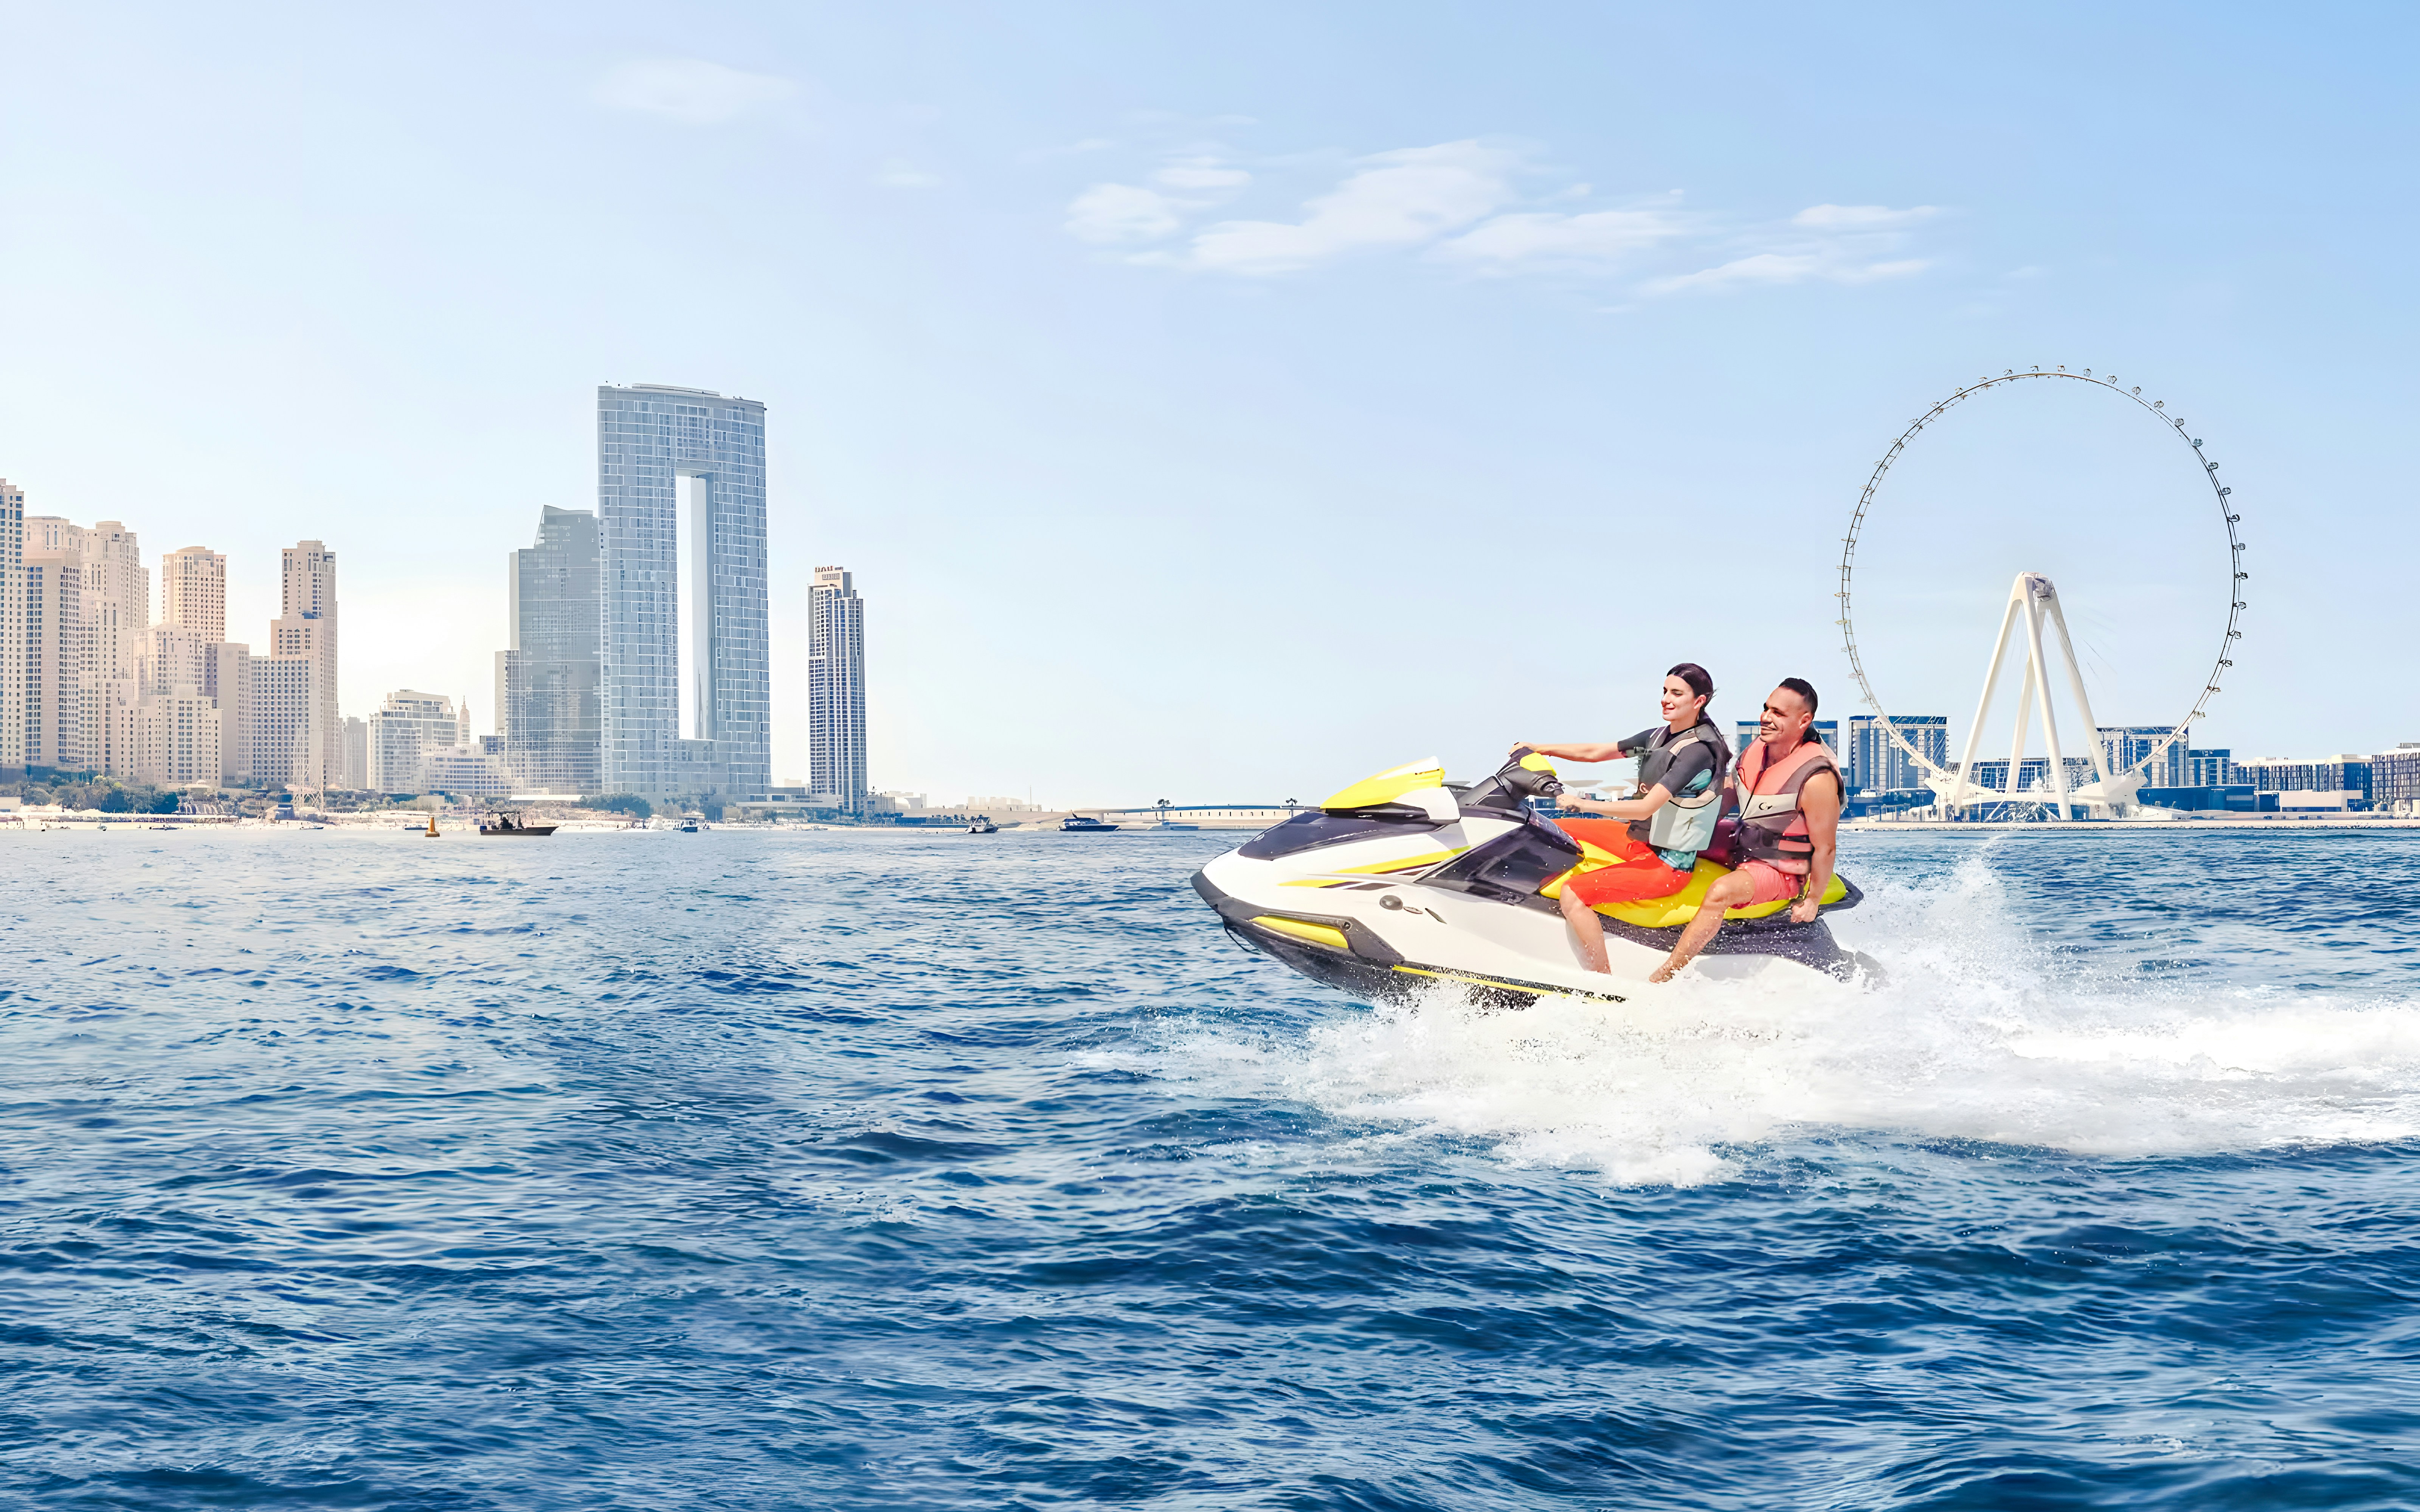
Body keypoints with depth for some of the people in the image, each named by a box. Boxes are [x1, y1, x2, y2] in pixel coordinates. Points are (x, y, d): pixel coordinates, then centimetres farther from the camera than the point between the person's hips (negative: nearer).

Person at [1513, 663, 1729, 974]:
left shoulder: (1699, 750, -21)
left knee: (1574, 893, -23)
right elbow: (1596, 753, 14)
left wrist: (1582, 804, -26)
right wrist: (1540, 749, 8)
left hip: (1668, 864, -10)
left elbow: (1646, 808, -28)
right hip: (1639, 838, 10)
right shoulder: (1659, 736, 6)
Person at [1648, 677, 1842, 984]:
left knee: (1722, 890, -35)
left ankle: (1658, 981, -34)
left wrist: (1813, 901, -13)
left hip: (1782, 872, -10)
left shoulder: (1817, 779, -23)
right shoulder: (1756, 750, -1)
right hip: (1742, 849, 10)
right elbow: (1727, 797, 17)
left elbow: (1825, 848, -17)